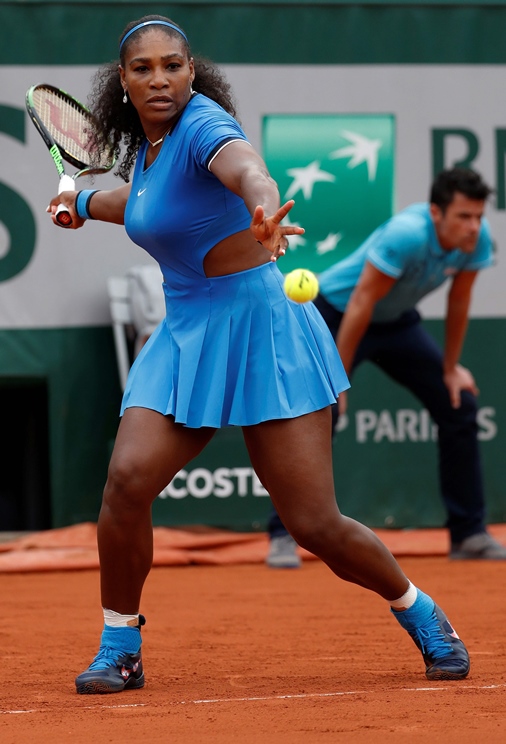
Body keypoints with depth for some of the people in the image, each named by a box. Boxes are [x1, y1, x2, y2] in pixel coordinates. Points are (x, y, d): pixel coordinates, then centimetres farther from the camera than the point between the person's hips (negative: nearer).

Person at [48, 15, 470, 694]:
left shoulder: (203, 125, -18)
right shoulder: (146, 142, 6)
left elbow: (245, 167, -44)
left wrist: (263, 206, -65)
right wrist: (87, 202, 40)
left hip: (257, 325, -7)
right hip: (186, 332, 7)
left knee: (315, 524, -8)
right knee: (127, 479, -16)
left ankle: (422, 617, 19)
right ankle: (119, 650, 1)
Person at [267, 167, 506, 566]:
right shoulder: (407, 235, -37)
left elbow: (459, 302, -2)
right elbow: (361, 303, -32)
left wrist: (450, 368, 3)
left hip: (397, 323, 7)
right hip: (337, 313, -6)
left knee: (460, 407, 0)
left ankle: (469, 536, 8)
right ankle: (283, 536, -11)